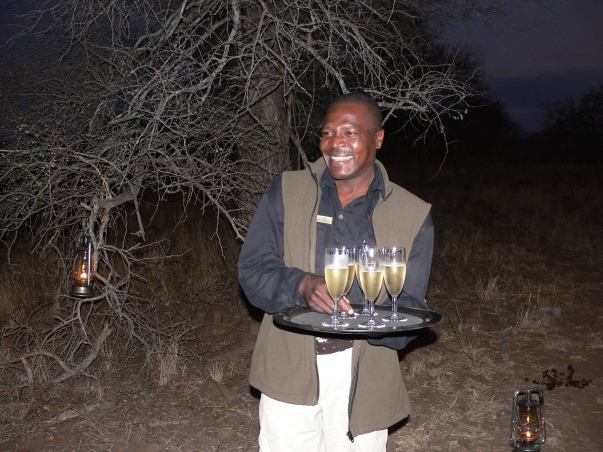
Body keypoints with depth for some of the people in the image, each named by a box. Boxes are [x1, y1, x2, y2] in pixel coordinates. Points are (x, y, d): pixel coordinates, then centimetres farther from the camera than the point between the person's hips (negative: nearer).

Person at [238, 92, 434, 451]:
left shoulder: (413, 215, 1)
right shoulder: (287, 192, 3)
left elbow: (409, 310, -1)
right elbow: (252, 270, -3)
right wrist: (302, 285, -23)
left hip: (363, 382, 0)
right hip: (289, 372, 0)